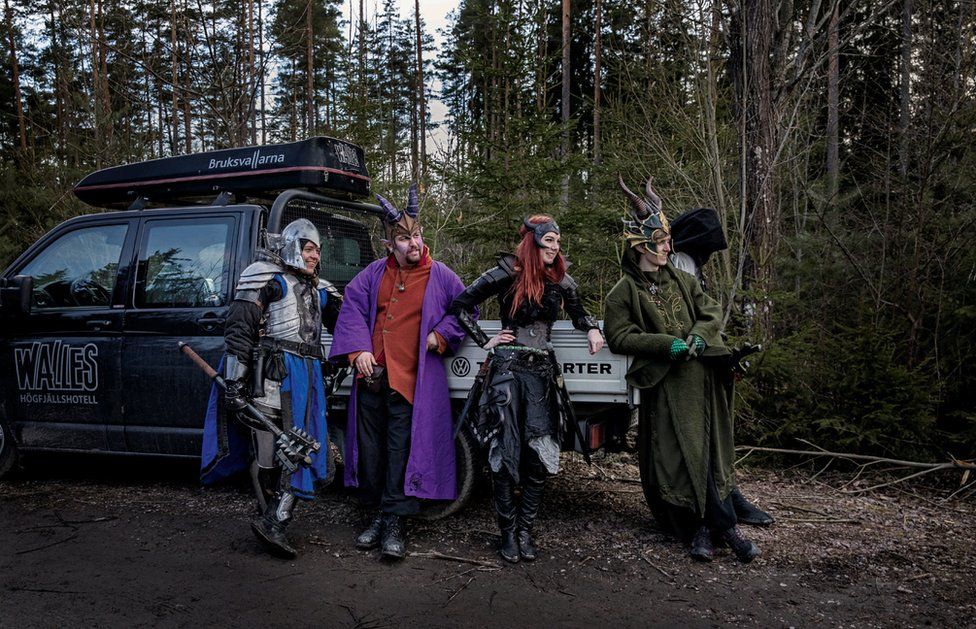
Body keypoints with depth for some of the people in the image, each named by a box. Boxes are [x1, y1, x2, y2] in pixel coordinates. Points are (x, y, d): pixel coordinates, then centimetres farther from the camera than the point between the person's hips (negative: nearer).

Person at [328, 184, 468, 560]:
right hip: (371, 375, 4)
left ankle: (394, 522, 3)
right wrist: (359, 350, -3)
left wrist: (440, 335, -3)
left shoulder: (439, 276, 3)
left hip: (410, 379, -3)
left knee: (401, 450, -5)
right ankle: (376, 515, 23)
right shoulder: (374, 273, 9)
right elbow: (352, 308, 9)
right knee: (370, 448, 9)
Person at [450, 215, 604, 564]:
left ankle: (525, 529, 14)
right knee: (505, 454, -1)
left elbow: (578, 313, 25)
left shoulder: (561, 281, 7)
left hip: (543, 373, 4)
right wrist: (485, 342, -2)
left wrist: (592, 329, 3)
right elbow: (461, 305, 1)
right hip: (507, 369, -3)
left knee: (540, 457, 0)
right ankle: (508, 532, 13)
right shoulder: (507, 274, -5)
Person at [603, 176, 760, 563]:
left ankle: (704, 527, 14)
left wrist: (699, 336, -8)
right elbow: (618, 337, -6)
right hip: (665, 388, -4)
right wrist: (668, 345, -15)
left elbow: (712, 312, 15)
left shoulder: (681, 281, 14)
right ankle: (723, 525, 7)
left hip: (700, 379, 4)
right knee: (683, 455, -5)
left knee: (707, 451, 3)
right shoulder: (625, 292, 0)